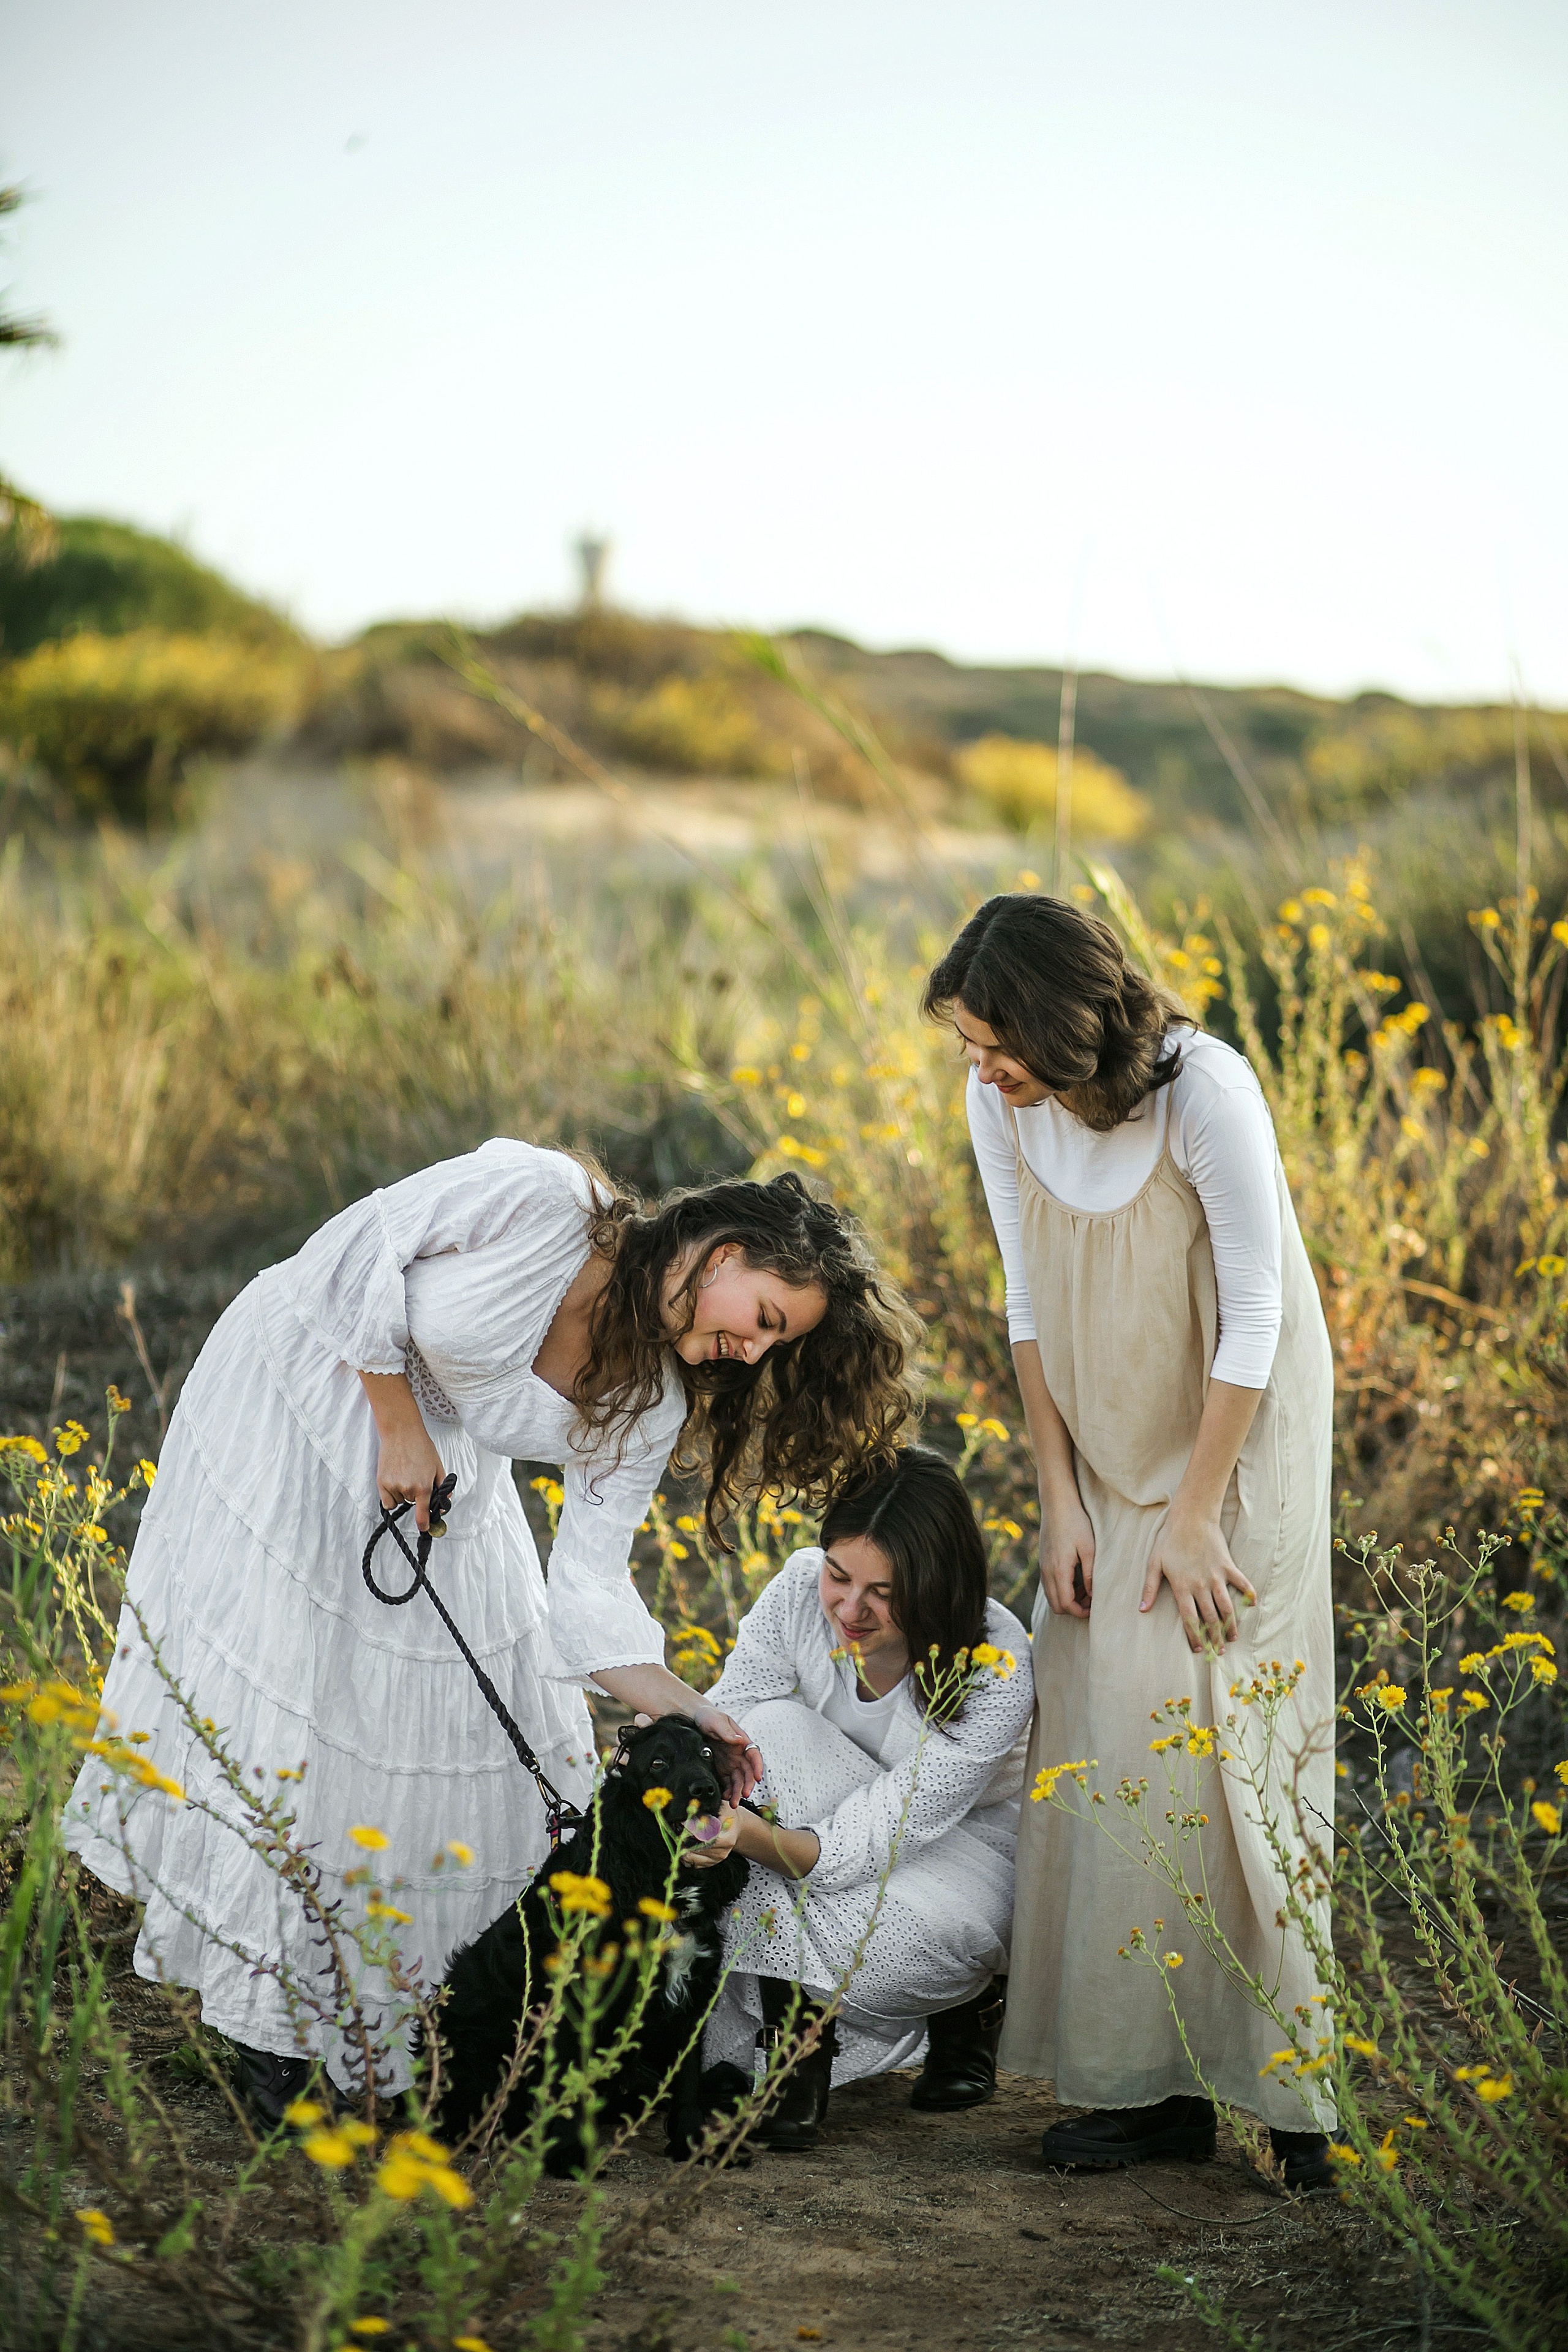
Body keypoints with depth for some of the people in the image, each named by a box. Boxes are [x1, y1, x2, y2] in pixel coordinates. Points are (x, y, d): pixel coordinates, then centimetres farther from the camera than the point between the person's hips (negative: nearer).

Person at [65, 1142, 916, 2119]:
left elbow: (586, 1587, -9)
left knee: (455, 1721, 0)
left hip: (443, 1474, 6)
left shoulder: (649, 1403, -11)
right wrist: (399, 1424, -18)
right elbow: (357, 1251, -20)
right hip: (305, 1386, -6)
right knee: (273, 1677, -9)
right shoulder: (540, 1198, -29)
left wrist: (685, 1709, -21)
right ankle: (266, 2028, -2)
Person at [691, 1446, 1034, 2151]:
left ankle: (970, 2001, 3)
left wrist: (753, 1835, -53)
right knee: (775, 1727, -29)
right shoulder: (802, 1587, -21)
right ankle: (799, 2043, -21)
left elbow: (868, 1846, -35)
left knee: (895, 1923, -38)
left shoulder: (995, 1669, -31)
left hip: (965, 1843, -4)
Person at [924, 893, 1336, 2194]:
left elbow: (1254, 1318, -19)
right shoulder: (1001, 1103, -9)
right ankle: (1152, 2085, 7)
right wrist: (1060, 1502, -3)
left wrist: (1192, 1519, -17)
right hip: (1109, 1442, 5)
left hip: (1240, 1434, -5)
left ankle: (1305, 2083, -3)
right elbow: (1031, 1305, 1)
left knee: (1212, 1720, -11)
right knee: (1100, 1723, 0)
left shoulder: (1206, 1090, -25)